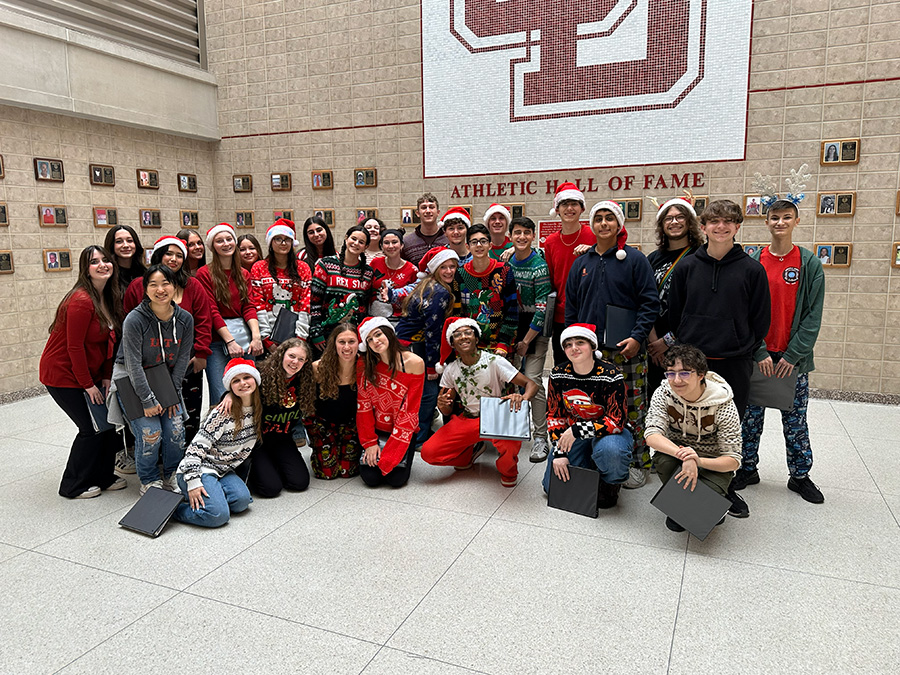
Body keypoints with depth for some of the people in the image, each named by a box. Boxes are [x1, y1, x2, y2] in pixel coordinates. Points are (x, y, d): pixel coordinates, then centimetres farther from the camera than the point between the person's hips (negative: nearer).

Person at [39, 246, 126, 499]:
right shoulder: (81, 301, -23)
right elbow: (74, 347, -22)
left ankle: (103, 477, 22)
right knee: (92, 428, -4)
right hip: (63, 374, -8)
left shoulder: (108, 298, 4)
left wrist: (106, 377, 1)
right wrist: (88, 385, -16)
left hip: (89, 373, 8)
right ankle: (73, 486, 15)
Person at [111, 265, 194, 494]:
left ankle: (171, 476, 18)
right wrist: (148, 401, -20)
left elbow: (182, 360, -2)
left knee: (176, 430, -7)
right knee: (150, 433, -14)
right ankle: (149, 481, 11)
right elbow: (134, 365, -20)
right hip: (132, 382, -4)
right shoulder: (134, 319, -21)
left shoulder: (185, 319, -8)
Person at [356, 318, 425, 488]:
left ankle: (402, 457, 18)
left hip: (403, 431, -2)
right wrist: (369, 442, -9)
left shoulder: (414, 363, -14)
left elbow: (410, 410, -13)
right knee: (370, 477, -12)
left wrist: (392, 451, -16)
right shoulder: (365, 365, -5)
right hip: (376, 430, 2)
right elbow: (363, 405, -3)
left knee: (396, 479, -15)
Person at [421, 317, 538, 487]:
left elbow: (531, 384, -13)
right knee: (428, 452, -16)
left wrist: (522, 398, -37)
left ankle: (508, 470, 3)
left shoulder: (494, 362, -12)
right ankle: (470, 454, 16)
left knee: (510, 448, -38)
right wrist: (443, 405, -21)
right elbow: (447, 411, 4)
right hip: (467, 420, 4)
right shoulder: (450, 370, -1)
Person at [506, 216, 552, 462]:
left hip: (535, 328, -5)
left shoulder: (539, 266, -13)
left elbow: (542, 308, -15)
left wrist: (525, 341, -13)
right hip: (513, 325, 5)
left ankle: (540, 437, 0)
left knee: (533, 380, -9)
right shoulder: (507, 261, 5)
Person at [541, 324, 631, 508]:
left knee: (610, 449, -40)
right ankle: (588, 466, 24)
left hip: (607, 432, -4)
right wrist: (559, 452, -13)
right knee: (553, 486, -6)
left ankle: (610, 484, -4)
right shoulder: (558, 374, -8)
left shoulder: (611, 375, -21)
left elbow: (617, 421, -23)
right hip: (572, 433, 4)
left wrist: (578, 430, -30)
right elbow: (554, 416, -3)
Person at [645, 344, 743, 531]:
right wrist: (684, 455, -44)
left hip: (712, 464, -2)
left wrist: (699, 461, -41)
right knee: (664, 461, -33)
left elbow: (733, 460, -20)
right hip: (673, 453, 2)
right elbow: (652, 435, -26)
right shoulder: (664, 393, -15)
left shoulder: (723, 404, -21)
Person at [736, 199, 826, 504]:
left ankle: (800, 475, 23)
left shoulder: (810, 264, 0)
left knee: (795, 419, 8)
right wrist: (759, 352, -10)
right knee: (751, 415, 8)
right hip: (757, 355, 1)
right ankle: (748, 468, 23)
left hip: (793, 357, 0)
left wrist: (793, 355, -10)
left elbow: (813, 315, -3)